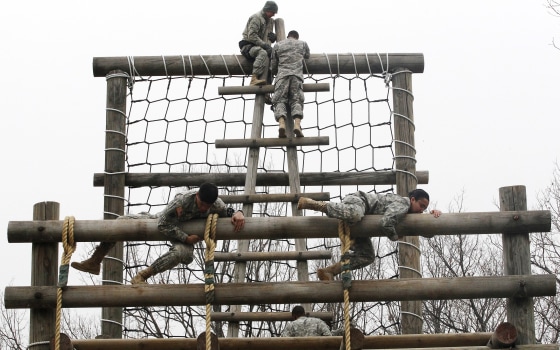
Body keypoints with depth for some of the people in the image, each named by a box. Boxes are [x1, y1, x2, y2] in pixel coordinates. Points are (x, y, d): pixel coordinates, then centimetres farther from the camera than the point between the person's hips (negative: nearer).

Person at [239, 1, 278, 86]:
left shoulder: (270, 21, 20)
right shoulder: (256, 18, -8)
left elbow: (270, 38, 26)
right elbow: (251, 36, -19)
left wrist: (273, 37, 0)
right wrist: (264, 45, -25)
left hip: (259, 46, 9)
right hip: (248, 46, -9)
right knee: (262, 53, -36)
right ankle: (254, 79, -48)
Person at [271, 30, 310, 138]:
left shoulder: (278, 45, 21)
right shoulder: (303, 44, 24)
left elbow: (273, 66, 21)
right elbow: (307, 56, 44)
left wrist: (274, 72, 42)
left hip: (282, 74, 0)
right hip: (297, 76, 0)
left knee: (280, 101, -7)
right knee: (296, 100, -6)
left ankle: (281, 124, -33)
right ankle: (297, 124, -32)